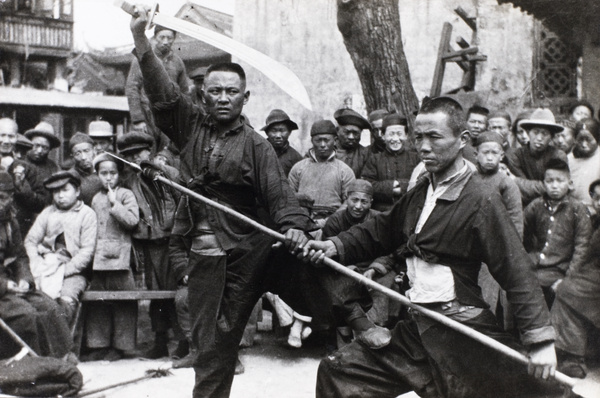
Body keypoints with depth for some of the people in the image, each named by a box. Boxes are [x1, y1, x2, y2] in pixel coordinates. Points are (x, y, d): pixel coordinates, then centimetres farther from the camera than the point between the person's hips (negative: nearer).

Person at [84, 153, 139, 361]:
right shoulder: (96, 199, 16)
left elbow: (132, 220, -13)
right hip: (98, 258, 5)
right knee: (97, 300, 7)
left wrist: (115, 203, -13)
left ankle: (120, 345, 6)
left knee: (123, 303, -3)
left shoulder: (126, 195, 0)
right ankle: (99, 343, 16)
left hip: (120, 257, -5)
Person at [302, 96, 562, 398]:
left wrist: (540, 340, -17)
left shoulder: (480, 201, -12)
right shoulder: (420, 193, 11)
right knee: (337, 371, 8)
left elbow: (518, 274, -14)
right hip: (417, 329, 7)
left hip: (462, 335, -7)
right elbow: (382, 230, 22)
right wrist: (336, 246, 7)